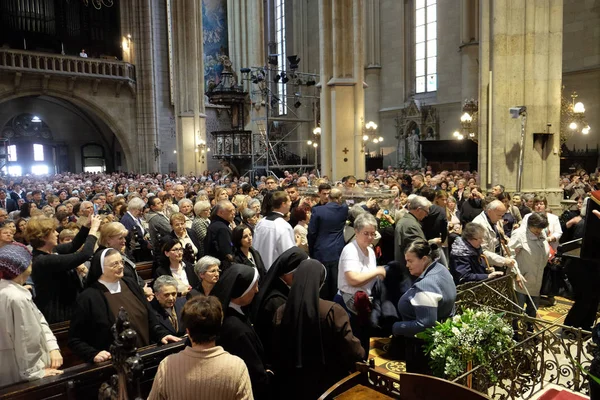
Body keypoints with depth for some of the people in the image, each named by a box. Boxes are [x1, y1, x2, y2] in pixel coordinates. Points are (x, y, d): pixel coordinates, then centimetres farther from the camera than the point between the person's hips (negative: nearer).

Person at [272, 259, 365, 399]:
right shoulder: (333, 312, -22)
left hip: (292, 385, 3)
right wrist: (361, 352, 6)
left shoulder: (280, 313, -12)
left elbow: (276, 353, 0)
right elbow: (353, 351, -16)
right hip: (328, 383, -3)